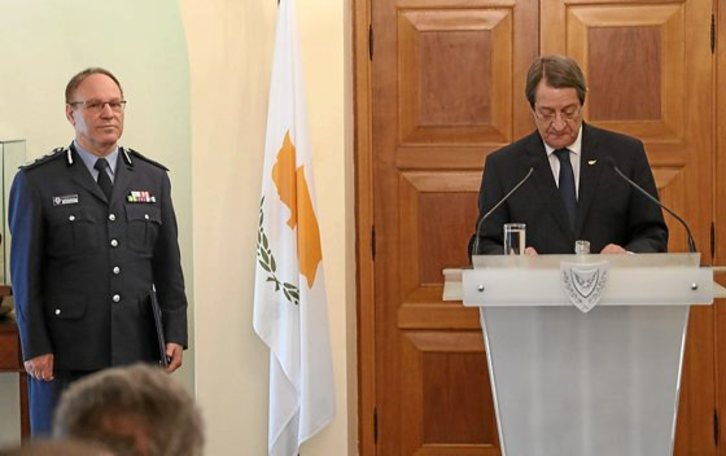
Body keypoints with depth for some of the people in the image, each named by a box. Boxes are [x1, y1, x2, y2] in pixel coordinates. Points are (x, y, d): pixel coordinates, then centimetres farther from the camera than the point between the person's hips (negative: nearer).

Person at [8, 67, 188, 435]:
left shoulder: (153, 178, 12)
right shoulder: (36, 182, 1)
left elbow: (169, 267, 12)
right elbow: (25, 273, -1)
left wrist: (175, 334, 4)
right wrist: (34, 347, -6)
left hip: (137, 351, 3)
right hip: (65, 356, -3)